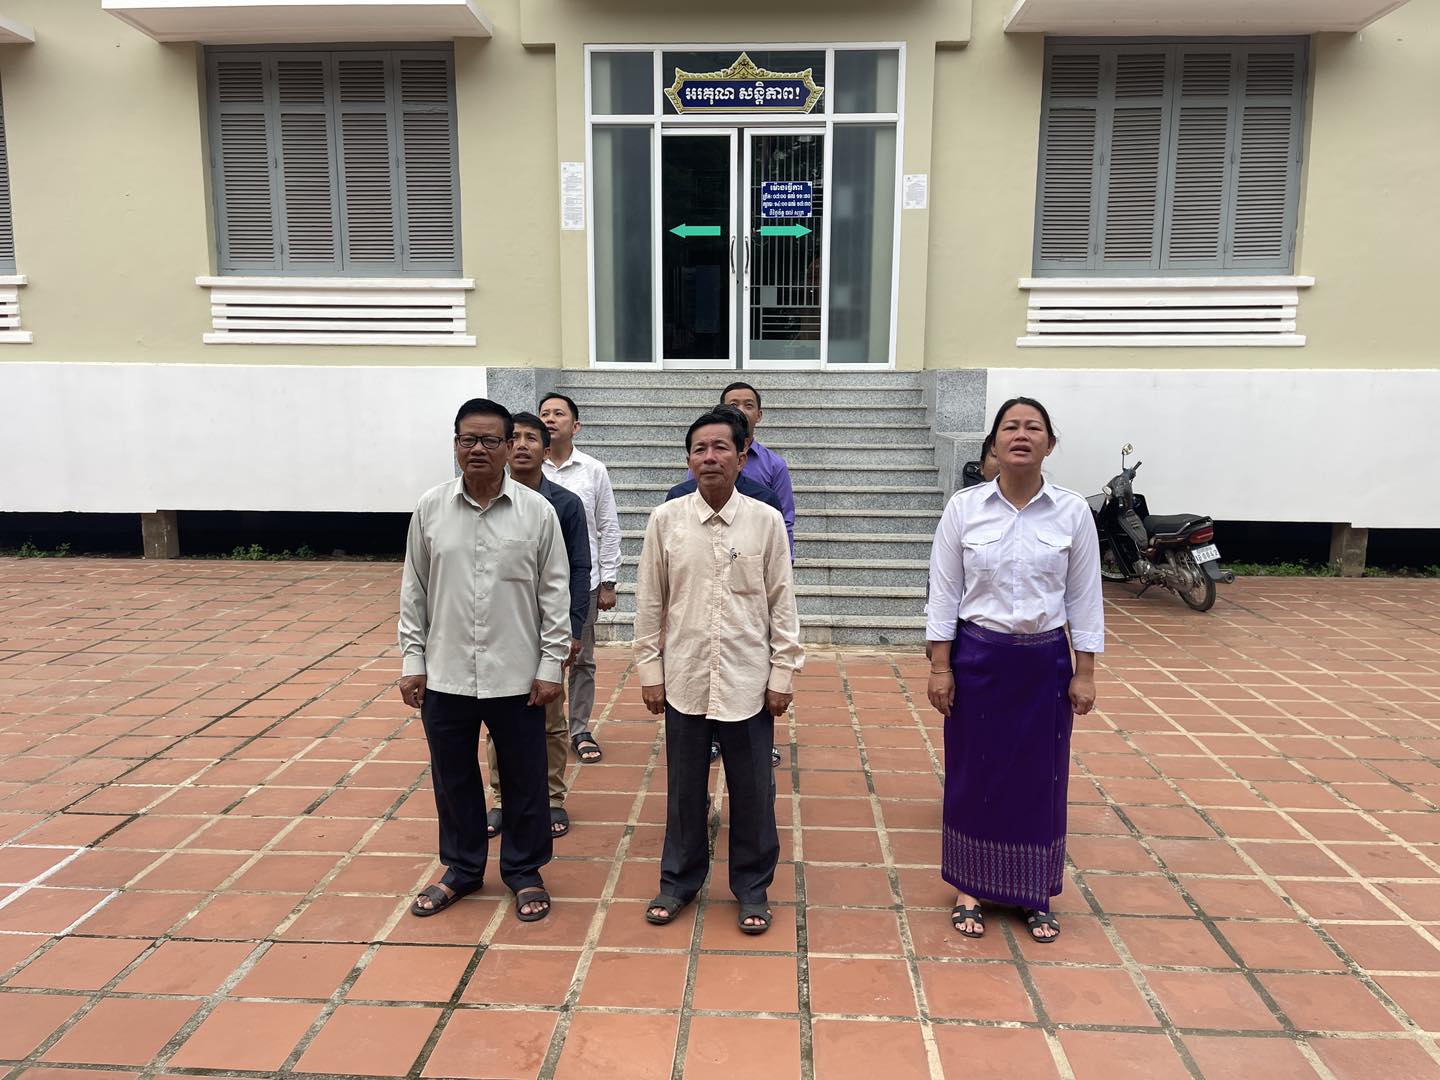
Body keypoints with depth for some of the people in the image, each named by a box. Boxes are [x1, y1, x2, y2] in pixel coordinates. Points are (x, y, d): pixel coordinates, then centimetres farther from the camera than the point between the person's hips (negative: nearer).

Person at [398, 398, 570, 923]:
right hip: (446, 675, 2)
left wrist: (551, 665, -5)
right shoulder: (430, 508, 0)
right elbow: (413, 592, 6)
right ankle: (461, 868, 36)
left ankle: (524, 871, 31)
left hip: (516, 676, -2)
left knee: (524, 779, 11)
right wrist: (412, 661, 4)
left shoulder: (537, 510, -6)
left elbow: (554, 593, -3)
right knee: (453, 777, 16)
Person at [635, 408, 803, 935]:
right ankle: (678, 880, 34)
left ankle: (752, 887, 30)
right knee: (684, 787, 15)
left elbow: (782, 603, 0)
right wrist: (649, 669, 2)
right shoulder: (665, 520, -2)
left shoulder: (766, 522, -4)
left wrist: (783, 674, -1)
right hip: (684, 678, 1)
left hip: (748, 681, -1)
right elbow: (649, 601, 3)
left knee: (752, 790, 10)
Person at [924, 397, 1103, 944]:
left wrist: (1085, 673, 0)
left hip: (1045, 661, 1)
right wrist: (940, 666, -6)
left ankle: (1035, 895, 29)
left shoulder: (1072, 512, -3)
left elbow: (1084, 598, 1)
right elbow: (944, 592, -2)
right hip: (977, 657, -1)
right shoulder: (964, 507, -5)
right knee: (974, 773, 9)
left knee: (1041, 777, 10)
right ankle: (970, 887, 27)